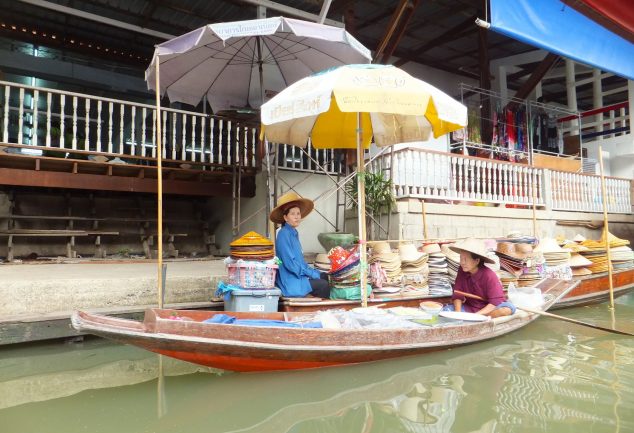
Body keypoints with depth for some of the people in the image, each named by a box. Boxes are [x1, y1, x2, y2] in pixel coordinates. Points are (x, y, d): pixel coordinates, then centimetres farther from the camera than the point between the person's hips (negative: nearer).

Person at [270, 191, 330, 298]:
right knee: (323, 285, -18)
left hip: (299, 275, 9)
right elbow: (289, 263, -20)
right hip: (290, 281, -9)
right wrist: (313, 274, -15)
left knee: (326, 277, 6)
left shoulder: (294, 233, 13)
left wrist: (314, 272, 4)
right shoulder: (284, 234, -15)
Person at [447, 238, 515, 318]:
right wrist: (458, 312, -21)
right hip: (469, 308, 3)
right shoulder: (462, 271, -5)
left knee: (509, 308, -33)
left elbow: (495, 302, -21)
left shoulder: (489, 276, -18)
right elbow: (458, 294, -3)